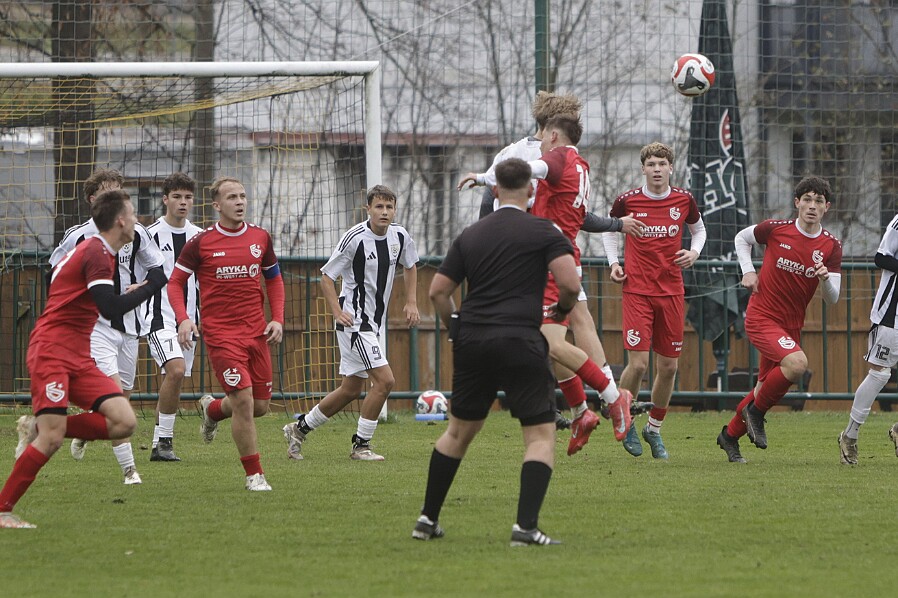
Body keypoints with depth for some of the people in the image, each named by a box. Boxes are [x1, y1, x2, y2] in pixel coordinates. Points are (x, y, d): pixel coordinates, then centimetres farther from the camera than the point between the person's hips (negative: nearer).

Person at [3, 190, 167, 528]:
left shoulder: (95, 251, 17)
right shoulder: (97, 254, -13)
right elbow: (111, 310, -24)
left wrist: (129, 295, 20)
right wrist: (152, 285, -15)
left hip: (79, 360, 9)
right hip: (52, 353, -9)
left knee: (123, 423, -7)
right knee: (52, 439, -18)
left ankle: (38, 428, 5)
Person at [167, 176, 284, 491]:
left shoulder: (260, 237, 7)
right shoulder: (200, 243, -5)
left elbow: (274, 279, 19)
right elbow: (175, 282, 2)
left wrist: (277, 319, 5)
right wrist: (183, 319, -14)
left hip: (256, 332, 5)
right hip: (220, 333, -5)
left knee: (260, 405, 7)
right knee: (244, 401, -15)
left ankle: (212, 409, 40)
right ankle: (254, 474, -3)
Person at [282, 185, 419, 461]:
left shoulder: (400, 237, 2)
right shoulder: (355, 238, -17)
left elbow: (410, 266, 23)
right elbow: (326, 277, -10)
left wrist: (411, 302, 12)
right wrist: (337, 312, -21)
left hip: (375, 323, 8)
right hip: (354, 322, -8)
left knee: (351, 390, 13)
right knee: (384, 380, -16)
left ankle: (300, 429, 29)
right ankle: (361, 445, -4)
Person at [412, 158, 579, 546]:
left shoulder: (471, 235, 13)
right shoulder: (543, 232, -2)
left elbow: (438, 291, 11)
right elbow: (570, 283, -13)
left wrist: (456, 326, 24)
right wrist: (562, 309, 8)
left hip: (472, 340, 5)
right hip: (520, 340, -5)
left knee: (459, 430, 19)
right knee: (541, 434, -1)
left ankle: (428, 519, 22)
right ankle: (526, 525, -15)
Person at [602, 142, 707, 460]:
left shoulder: (684, 200, 2)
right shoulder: (627, 201, -3)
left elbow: (698, 229, 21)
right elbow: (609, 231, 15)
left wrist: (694, 252, 1)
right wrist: (614, 263, 0)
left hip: (671, 291, 3)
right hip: (637, 290, -3)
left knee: (668, 367, 4)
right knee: (638, 363, -12)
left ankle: (654, 428, 24)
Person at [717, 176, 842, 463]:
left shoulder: (831, 247, -3)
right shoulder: (776, 229, -9)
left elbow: (832, 299, -4)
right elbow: (742, 238, 11)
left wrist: (825, 278, -25)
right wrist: (748, 272, -2)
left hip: (791, 325, 5)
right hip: (761, 317, -5)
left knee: (767, 388, 13)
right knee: (797, 363, -29)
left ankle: (730, 435, 36)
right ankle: (756, 410, -6)